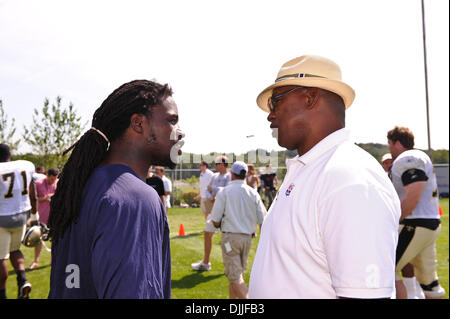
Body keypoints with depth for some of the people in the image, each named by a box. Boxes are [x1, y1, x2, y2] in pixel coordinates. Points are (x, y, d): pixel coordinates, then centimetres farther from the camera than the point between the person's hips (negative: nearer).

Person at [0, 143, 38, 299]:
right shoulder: (27, 166, -1)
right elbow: (33, 196, 7)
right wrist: (34, 215, 17)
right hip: (21, 216, 5)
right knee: (14, 249, 24)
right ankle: (22, 279, 4)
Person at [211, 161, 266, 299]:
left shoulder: (224, 192, -6)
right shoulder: (253, 193, 4)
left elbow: (215, 221, -7)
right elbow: (263, 220, 2)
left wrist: (220, 225, 15)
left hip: (230, 237, -4)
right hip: (248, 237, 5)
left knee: (236, 277, -5)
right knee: (238, 273, 21)